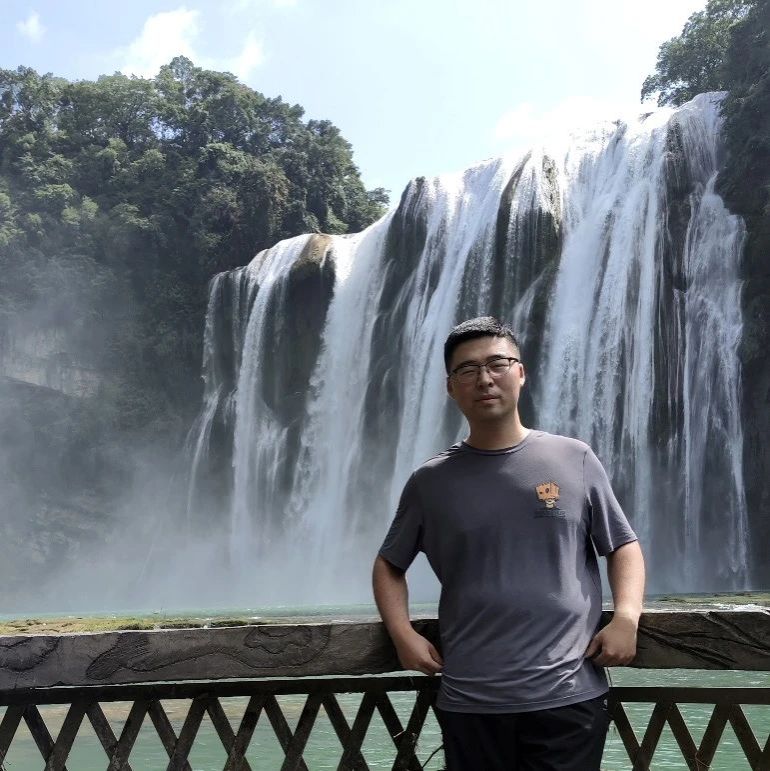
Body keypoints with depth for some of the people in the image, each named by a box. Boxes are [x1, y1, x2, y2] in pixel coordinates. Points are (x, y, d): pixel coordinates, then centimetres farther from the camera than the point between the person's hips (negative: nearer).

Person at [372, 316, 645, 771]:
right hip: (469, 701, 1)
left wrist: (627, 617, -9)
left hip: (568, 695, -1)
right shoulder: (430, 483, 4)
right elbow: (390, 565, 14)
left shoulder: (574, 460, 2)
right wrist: (403, 633, -1)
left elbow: (623, 545, 8)